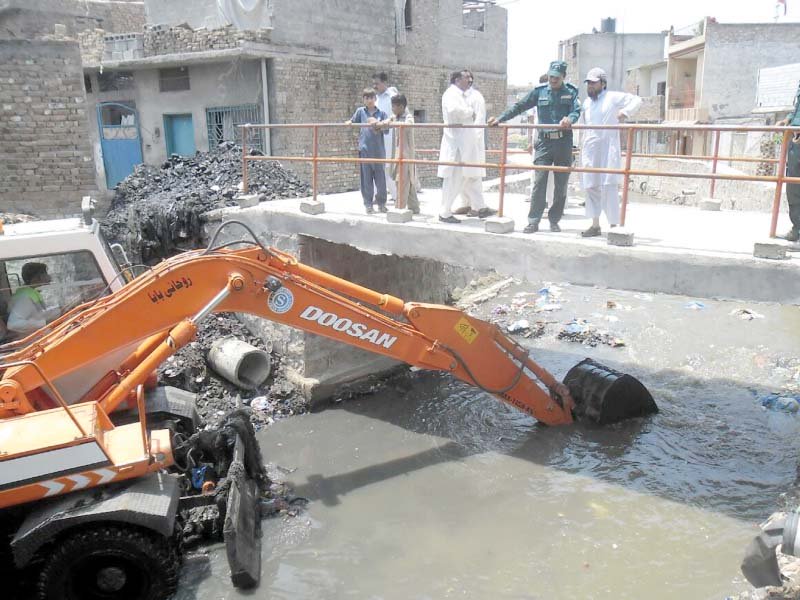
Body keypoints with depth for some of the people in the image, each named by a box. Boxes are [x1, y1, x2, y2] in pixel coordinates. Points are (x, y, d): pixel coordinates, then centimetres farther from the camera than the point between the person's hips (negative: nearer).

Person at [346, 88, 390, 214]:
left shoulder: (381, 113, 6)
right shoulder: (360, 111, 7)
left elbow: (387, 130, 3)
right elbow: (353, 122, 11)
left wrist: (379, 125, -15)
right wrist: (349, 122, -11)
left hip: (379, 150, 0)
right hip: (365, 150, 0)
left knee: (381, 178, 4)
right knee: (366, 178, 2)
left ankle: (381, 203, 18)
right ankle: (368, 204, 11)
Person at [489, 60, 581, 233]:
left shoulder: (570, 92, 4)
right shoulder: (539, 92, 8)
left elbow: (576, 110, -11)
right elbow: (519, 107, 9)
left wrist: (569, 119, -34)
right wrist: (500, 118, 2)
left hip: (564, 143, 0)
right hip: (544, 142, 0)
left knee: (561, 184, 5)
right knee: (539, 182, -7)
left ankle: (554, 220, 15)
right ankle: (533, 221, -5)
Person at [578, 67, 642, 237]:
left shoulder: (613, 97, 0)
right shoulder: (586, 102, 18)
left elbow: (637, 100, -2)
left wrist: (625, 112, -16)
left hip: (608, 149, -6)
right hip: (590, 150, 6)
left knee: (609, 187, -10)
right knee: (591, 186, 7)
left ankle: (614, 225, -5)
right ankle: (595, 225, 16)